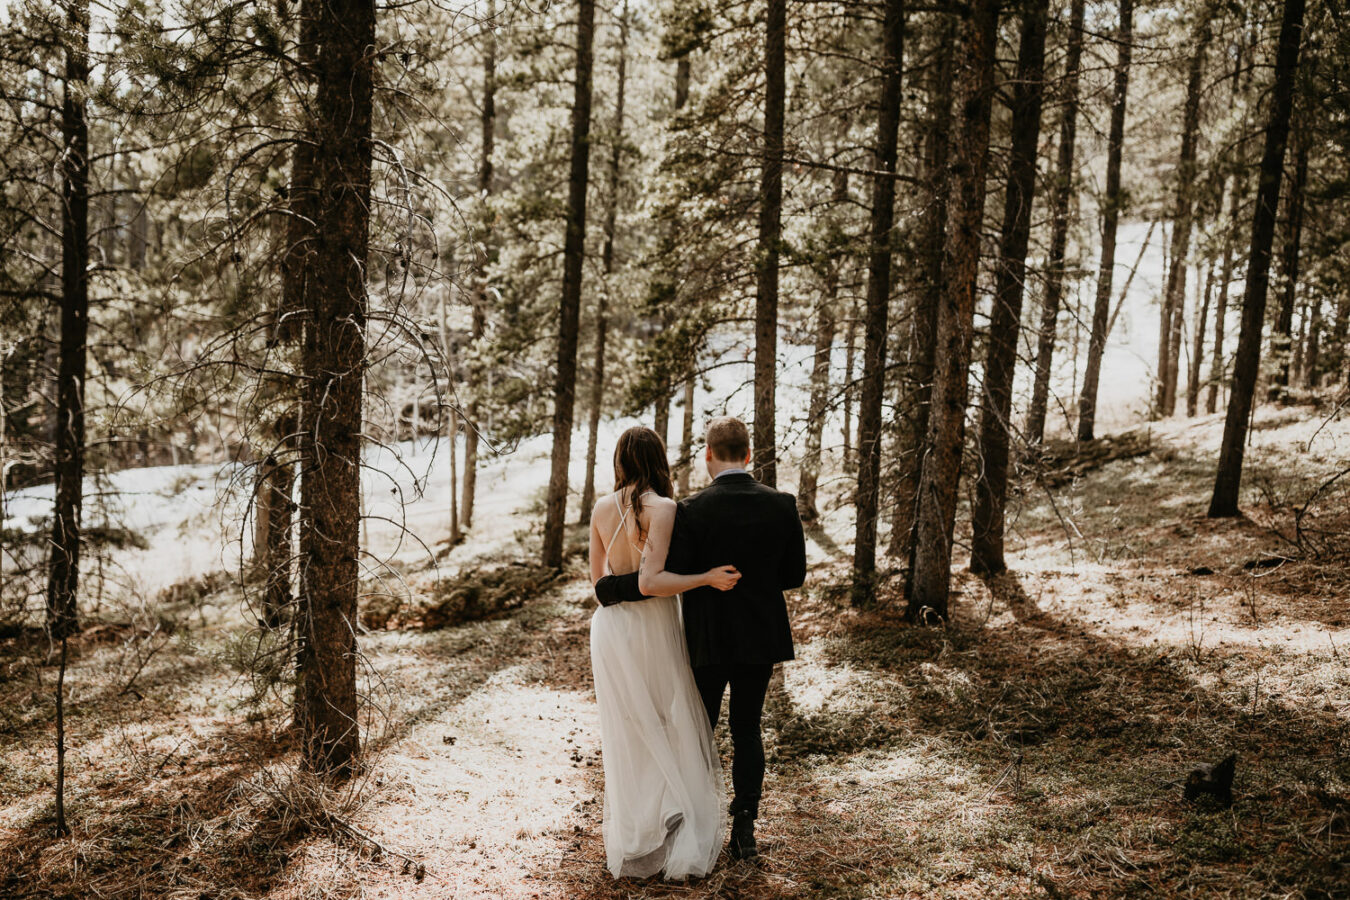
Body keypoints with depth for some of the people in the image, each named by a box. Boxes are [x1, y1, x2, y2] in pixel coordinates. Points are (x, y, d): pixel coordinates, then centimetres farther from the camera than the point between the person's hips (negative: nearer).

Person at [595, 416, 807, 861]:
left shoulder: (692, 510, -16)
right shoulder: (782, 505, -6)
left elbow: (668, 578, -21)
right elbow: (794, 575, 0)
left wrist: (607, 588, -9)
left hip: (707, 639, -2)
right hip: (761, 637, 3)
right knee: (747, 729, 14)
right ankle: (744, 831, 16)